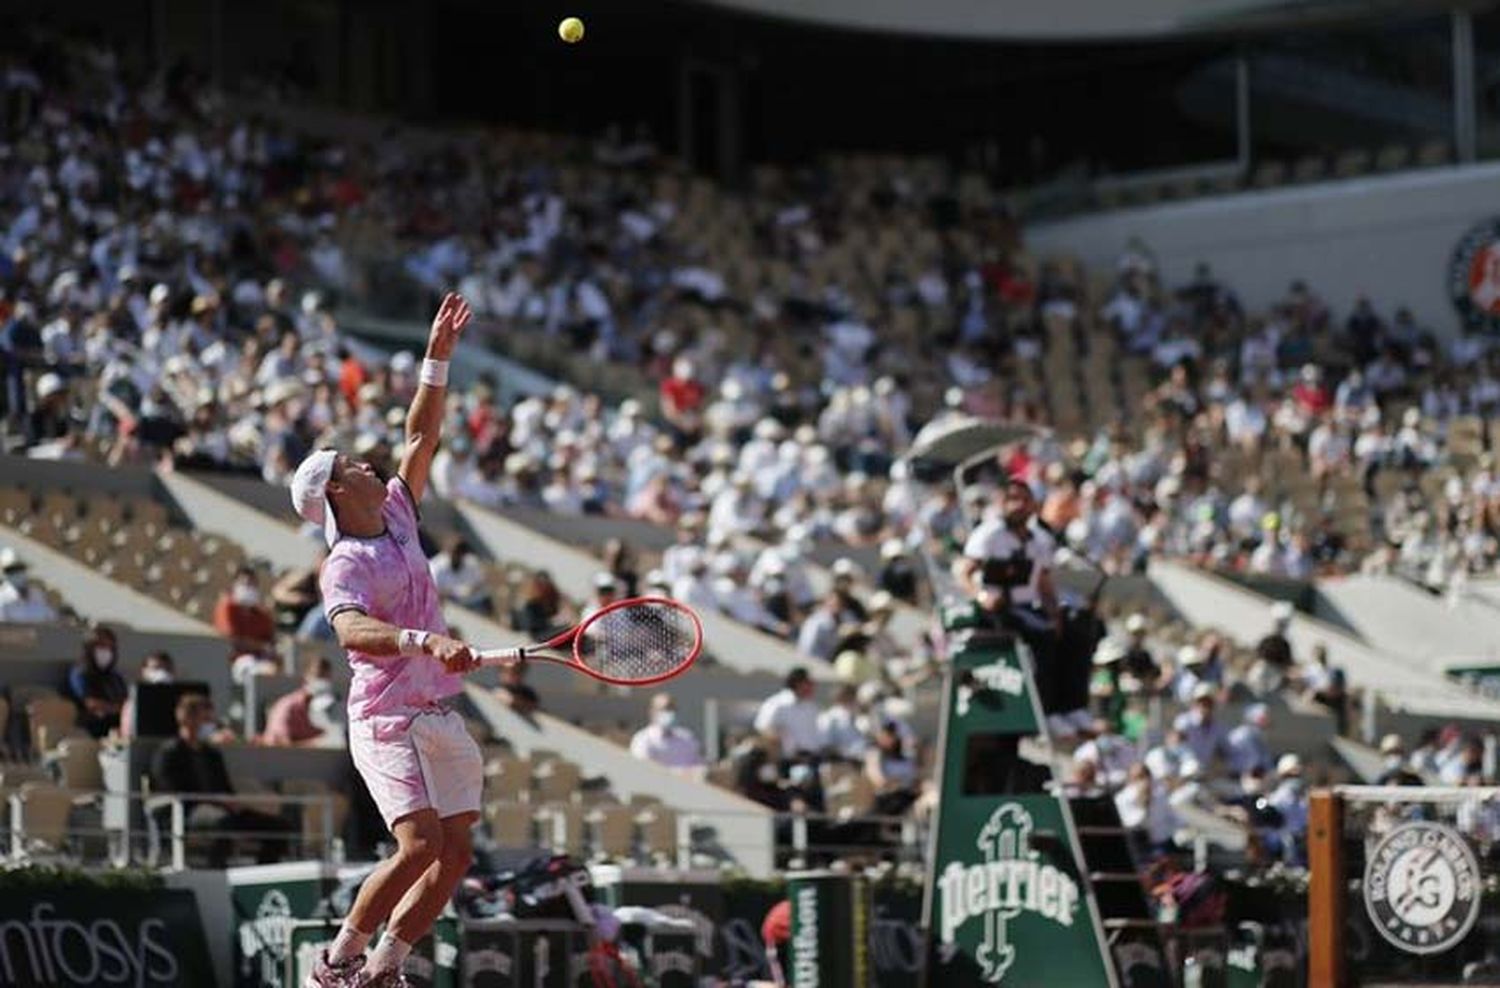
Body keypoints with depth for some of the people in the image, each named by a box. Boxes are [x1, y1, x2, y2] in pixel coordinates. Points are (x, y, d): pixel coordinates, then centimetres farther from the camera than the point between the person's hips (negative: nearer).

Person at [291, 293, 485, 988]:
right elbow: (352, 630, -32)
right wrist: (423, 641, -46)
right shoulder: (346, 564, -13)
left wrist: (437, 360, 10)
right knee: (419, 845, -20)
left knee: (455, 855, 2)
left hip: (439, 717, 8)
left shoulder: (398, 518, 11)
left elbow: (421, 439, 17)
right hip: (386, 717, -8)